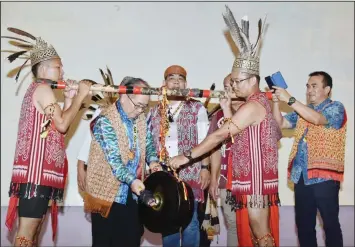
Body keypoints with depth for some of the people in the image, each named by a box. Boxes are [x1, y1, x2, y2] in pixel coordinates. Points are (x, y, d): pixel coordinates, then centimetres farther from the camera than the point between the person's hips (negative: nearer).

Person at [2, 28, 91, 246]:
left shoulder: (40, 90, 24)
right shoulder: (42, 88, -7)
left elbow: (58, 128, 19)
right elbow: (62, 124, -16)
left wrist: (69, 99, 14)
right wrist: (80, 96, -6)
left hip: (41, 168, 10)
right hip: (37, 168, -10)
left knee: (34, 225, 10)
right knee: (28, 227, -10)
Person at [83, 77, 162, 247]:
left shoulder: (141, 119, 5)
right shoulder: (105, 121, -18)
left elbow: (148, 143, 12)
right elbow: (113, 158, -25)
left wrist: (152, 161, -10)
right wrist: (131, 180, -35)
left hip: (132, 193, 6)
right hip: (107, 192, -6)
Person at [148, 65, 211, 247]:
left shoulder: (197, 109, 6)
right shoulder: (154, 111, 13)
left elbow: (204, 141, 2)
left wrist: (205, 168, -7)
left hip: (190, 174, -2)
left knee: (189, 221, -1)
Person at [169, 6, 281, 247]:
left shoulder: (252, 106, -17)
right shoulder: (260, 102, 15)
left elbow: (220, 135, -19)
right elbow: (234, 133, 12)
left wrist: (187, 156, -16)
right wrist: (227, 111, 2)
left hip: (256, 182, -10)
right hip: (251, 180, 10)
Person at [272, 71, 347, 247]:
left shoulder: (335, 108, -2)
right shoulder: (302, 111, 19)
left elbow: (317, 119, -21)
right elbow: (280, 123, 12)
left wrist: (289, 99, -22)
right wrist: (276, 102, -4)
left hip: (324, 176, -6)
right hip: (301, 175, 6)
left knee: (330, 223, 2)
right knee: (303, 223, 10)